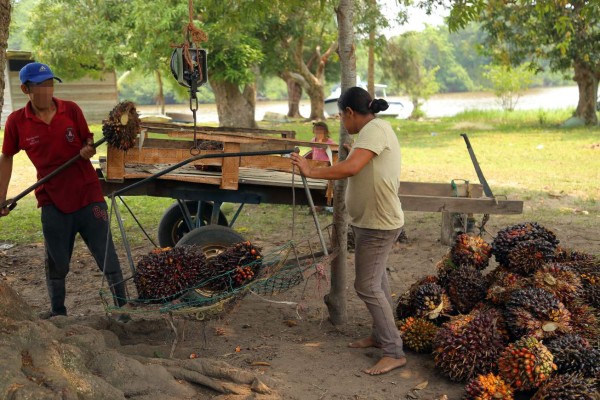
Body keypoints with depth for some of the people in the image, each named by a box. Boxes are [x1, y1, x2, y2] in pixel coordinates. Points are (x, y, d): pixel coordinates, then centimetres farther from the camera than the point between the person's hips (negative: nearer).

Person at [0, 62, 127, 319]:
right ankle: (57, 311, 29)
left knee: (107, 255, 3)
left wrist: (89, 149, -16)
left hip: (88, 195, 0)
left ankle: (123, 306, 13)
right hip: (53, 201, 0)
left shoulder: (71, 110, -3)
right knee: (56, 262, 10)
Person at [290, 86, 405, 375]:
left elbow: (350, 168, -30)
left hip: (378, 224, -10)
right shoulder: (373, 130, 12)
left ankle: (394, 352, -1)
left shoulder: (375, 129, -19)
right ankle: (380, 335, 34)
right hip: (371, 221, 10)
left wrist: (311, 172, -24)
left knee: (367, 286, -7)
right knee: (376, 281, 20)